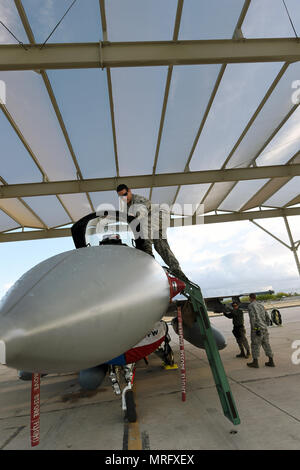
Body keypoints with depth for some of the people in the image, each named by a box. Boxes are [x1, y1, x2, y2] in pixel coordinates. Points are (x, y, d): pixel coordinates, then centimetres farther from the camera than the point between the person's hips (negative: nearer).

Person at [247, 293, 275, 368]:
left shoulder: (251, 306, -8)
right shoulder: (261, 306, 16)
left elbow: (252, 317, -19)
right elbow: (267, 317, 18)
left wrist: (253, 328, -15)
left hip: (257, 328, -7)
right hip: (264, 328, 7)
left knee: (255, 345, 2)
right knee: (266, 344, 13)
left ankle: (255, 362, 7)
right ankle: (271, 362, 15)